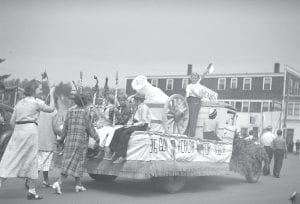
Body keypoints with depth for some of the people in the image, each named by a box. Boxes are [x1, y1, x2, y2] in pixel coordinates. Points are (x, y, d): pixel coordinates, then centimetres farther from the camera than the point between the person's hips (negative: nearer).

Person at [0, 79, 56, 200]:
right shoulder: (36, 102, -4)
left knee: (10, 159, 6)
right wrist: (51, 95, 15)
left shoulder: (19, 103, 14)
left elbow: (12, 121, 12)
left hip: (17, 131, 6)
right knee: (31, 160, 2)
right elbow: (51, 109, 7)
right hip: (30, 130, -6)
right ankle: (32, 191, 7)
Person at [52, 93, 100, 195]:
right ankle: (58, 183, -12)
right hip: (81, 140, -6)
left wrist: (62, 139, 20)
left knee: (78, 162, 13)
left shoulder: (70, 111, 8)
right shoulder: (85, 112, -7)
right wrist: (97, 139, 0)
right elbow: (89, 128, -8)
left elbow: (65, 127, 10)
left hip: (69, 139, 6)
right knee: (72, 164, -4)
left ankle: (78, 185, 13)